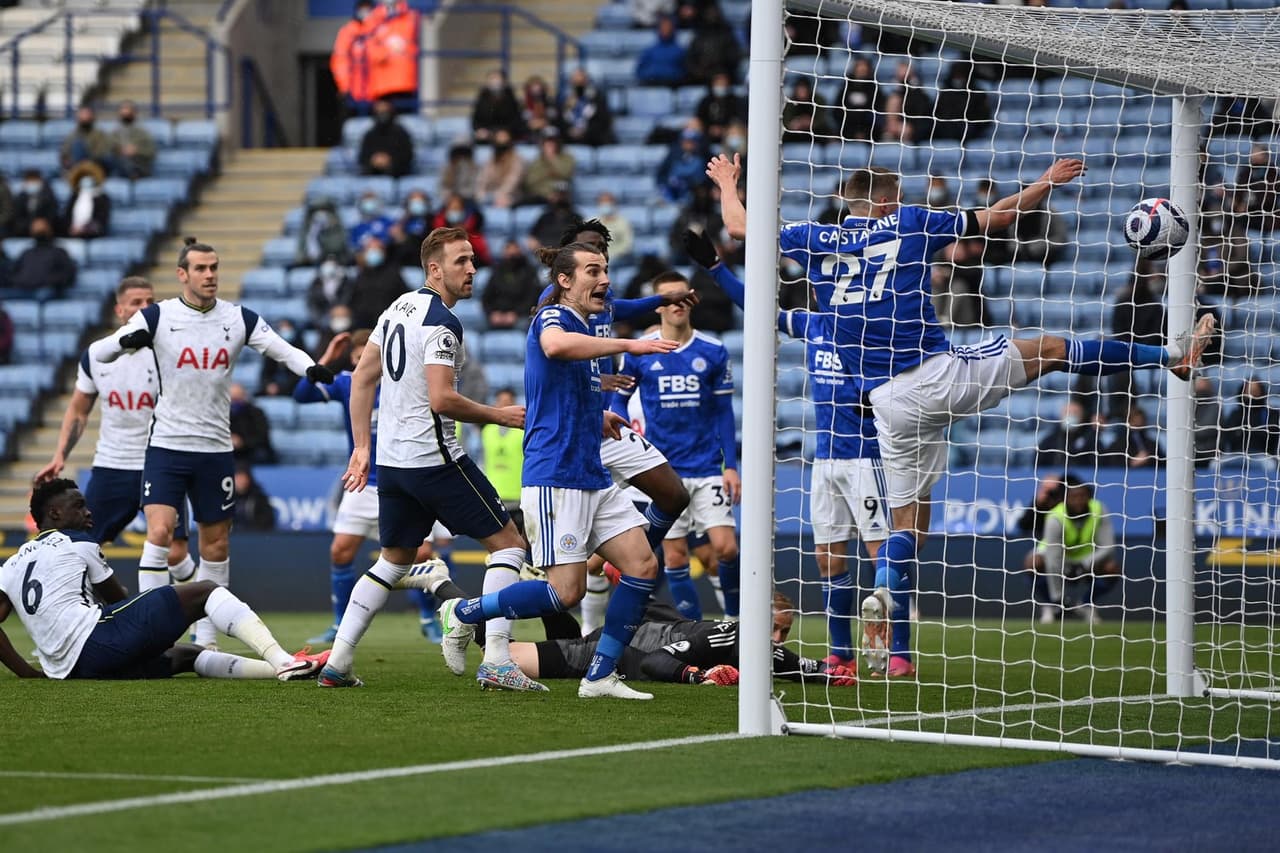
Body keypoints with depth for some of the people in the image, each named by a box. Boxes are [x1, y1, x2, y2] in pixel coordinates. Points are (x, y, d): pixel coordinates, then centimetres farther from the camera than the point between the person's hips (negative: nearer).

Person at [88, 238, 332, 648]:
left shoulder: (239, 319, 2)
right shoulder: (158, 316, -5)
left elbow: (284, 351, -1)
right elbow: (96, 353, -8)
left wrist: (310, 368, -23)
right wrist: (126, 340, -31)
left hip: (215, 448, 3)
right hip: (166, 446, -3)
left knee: (216, 544, 7)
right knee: (160, 532, -18)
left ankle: (205, 640, 19)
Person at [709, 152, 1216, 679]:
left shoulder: (814, 239, 9)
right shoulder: (909, 222, 5)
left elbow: (740, 226, 19)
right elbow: (995, 217, 13)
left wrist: (727, 184, 39)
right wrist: (1047, 182, 27)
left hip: (891, 404, 3)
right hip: (941, 372, -3)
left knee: (907, 523, 8)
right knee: (1050, 349, 15)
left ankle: (896, 653, -9)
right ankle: (1172, 355, 21)